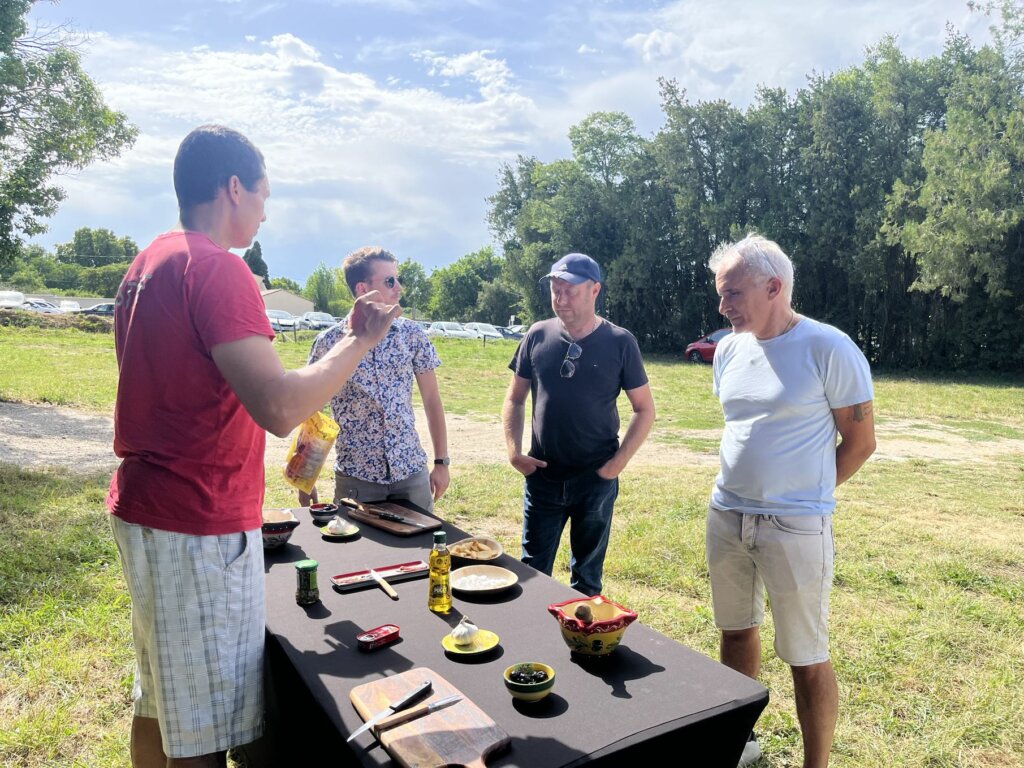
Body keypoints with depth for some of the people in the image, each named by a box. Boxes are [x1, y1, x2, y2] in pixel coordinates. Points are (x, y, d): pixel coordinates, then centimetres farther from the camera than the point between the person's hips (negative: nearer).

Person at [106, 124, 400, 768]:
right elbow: (280, 408, -28)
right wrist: (360, 340, -16)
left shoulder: (149, 263, 12)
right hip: (202, 526, -10)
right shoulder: (217, 268, -19)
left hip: (144, 509, 10)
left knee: (159, 699, 24)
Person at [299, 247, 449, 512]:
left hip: (412, 472, 2)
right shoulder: (329, 343, -6)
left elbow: (431, 400, 5)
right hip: (355, 477, -2)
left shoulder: (413, 334, -1)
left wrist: (442, 462, 4)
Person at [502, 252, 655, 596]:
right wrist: (514, 451, -3)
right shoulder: (538, 336, 0)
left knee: (587, 578, 15)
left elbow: (644, 410, 0)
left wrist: (617, 463, -9)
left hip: (596, 480, -2)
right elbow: (515, 399, 9)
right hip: (542, 476, 2)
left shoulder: (619, 342, -6)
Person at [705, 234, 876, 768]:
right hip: (726, 517, 6)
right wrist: (743, 489, 13)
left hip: (795, 527, -6)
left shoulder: (829, 349, -12)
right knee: (737, 630, 19)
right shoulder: (729, 350, 6)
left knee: (807, 660, 5)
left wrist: (802, 496, -1)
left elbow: (860, 442, -6)